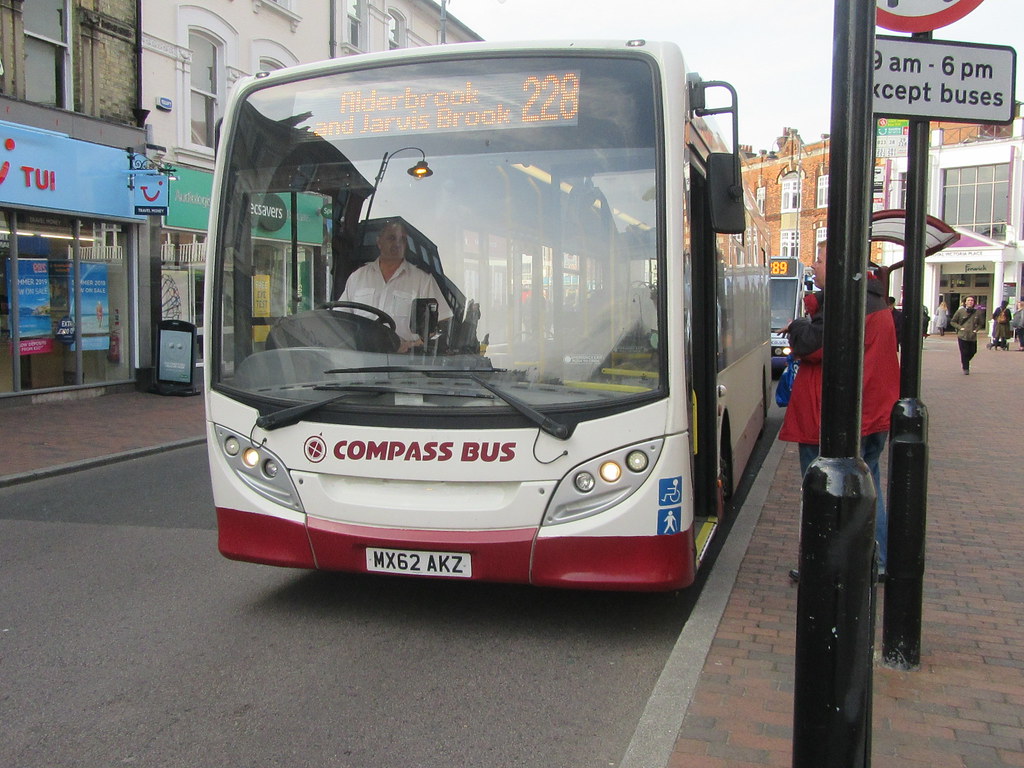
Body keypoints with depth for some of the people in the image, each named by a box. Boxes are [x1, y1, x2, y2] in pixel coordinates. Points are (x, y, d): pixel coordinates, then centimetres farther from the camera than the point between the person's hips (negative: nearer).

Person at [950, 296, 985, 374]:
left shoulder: (977, 312, 4)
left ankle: (965, 362, 38)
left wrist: (976, 329, 1)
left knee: (972, 352, 10)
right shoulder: (960, 311, -3)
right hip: (962, 336, -3)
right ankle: (965, 369, 8)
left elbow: (981, 323, 18)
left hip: (973, 336, 3)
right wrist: (960, 327, -6)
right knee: (964, 353, -4)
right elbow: (952, 322, 6)